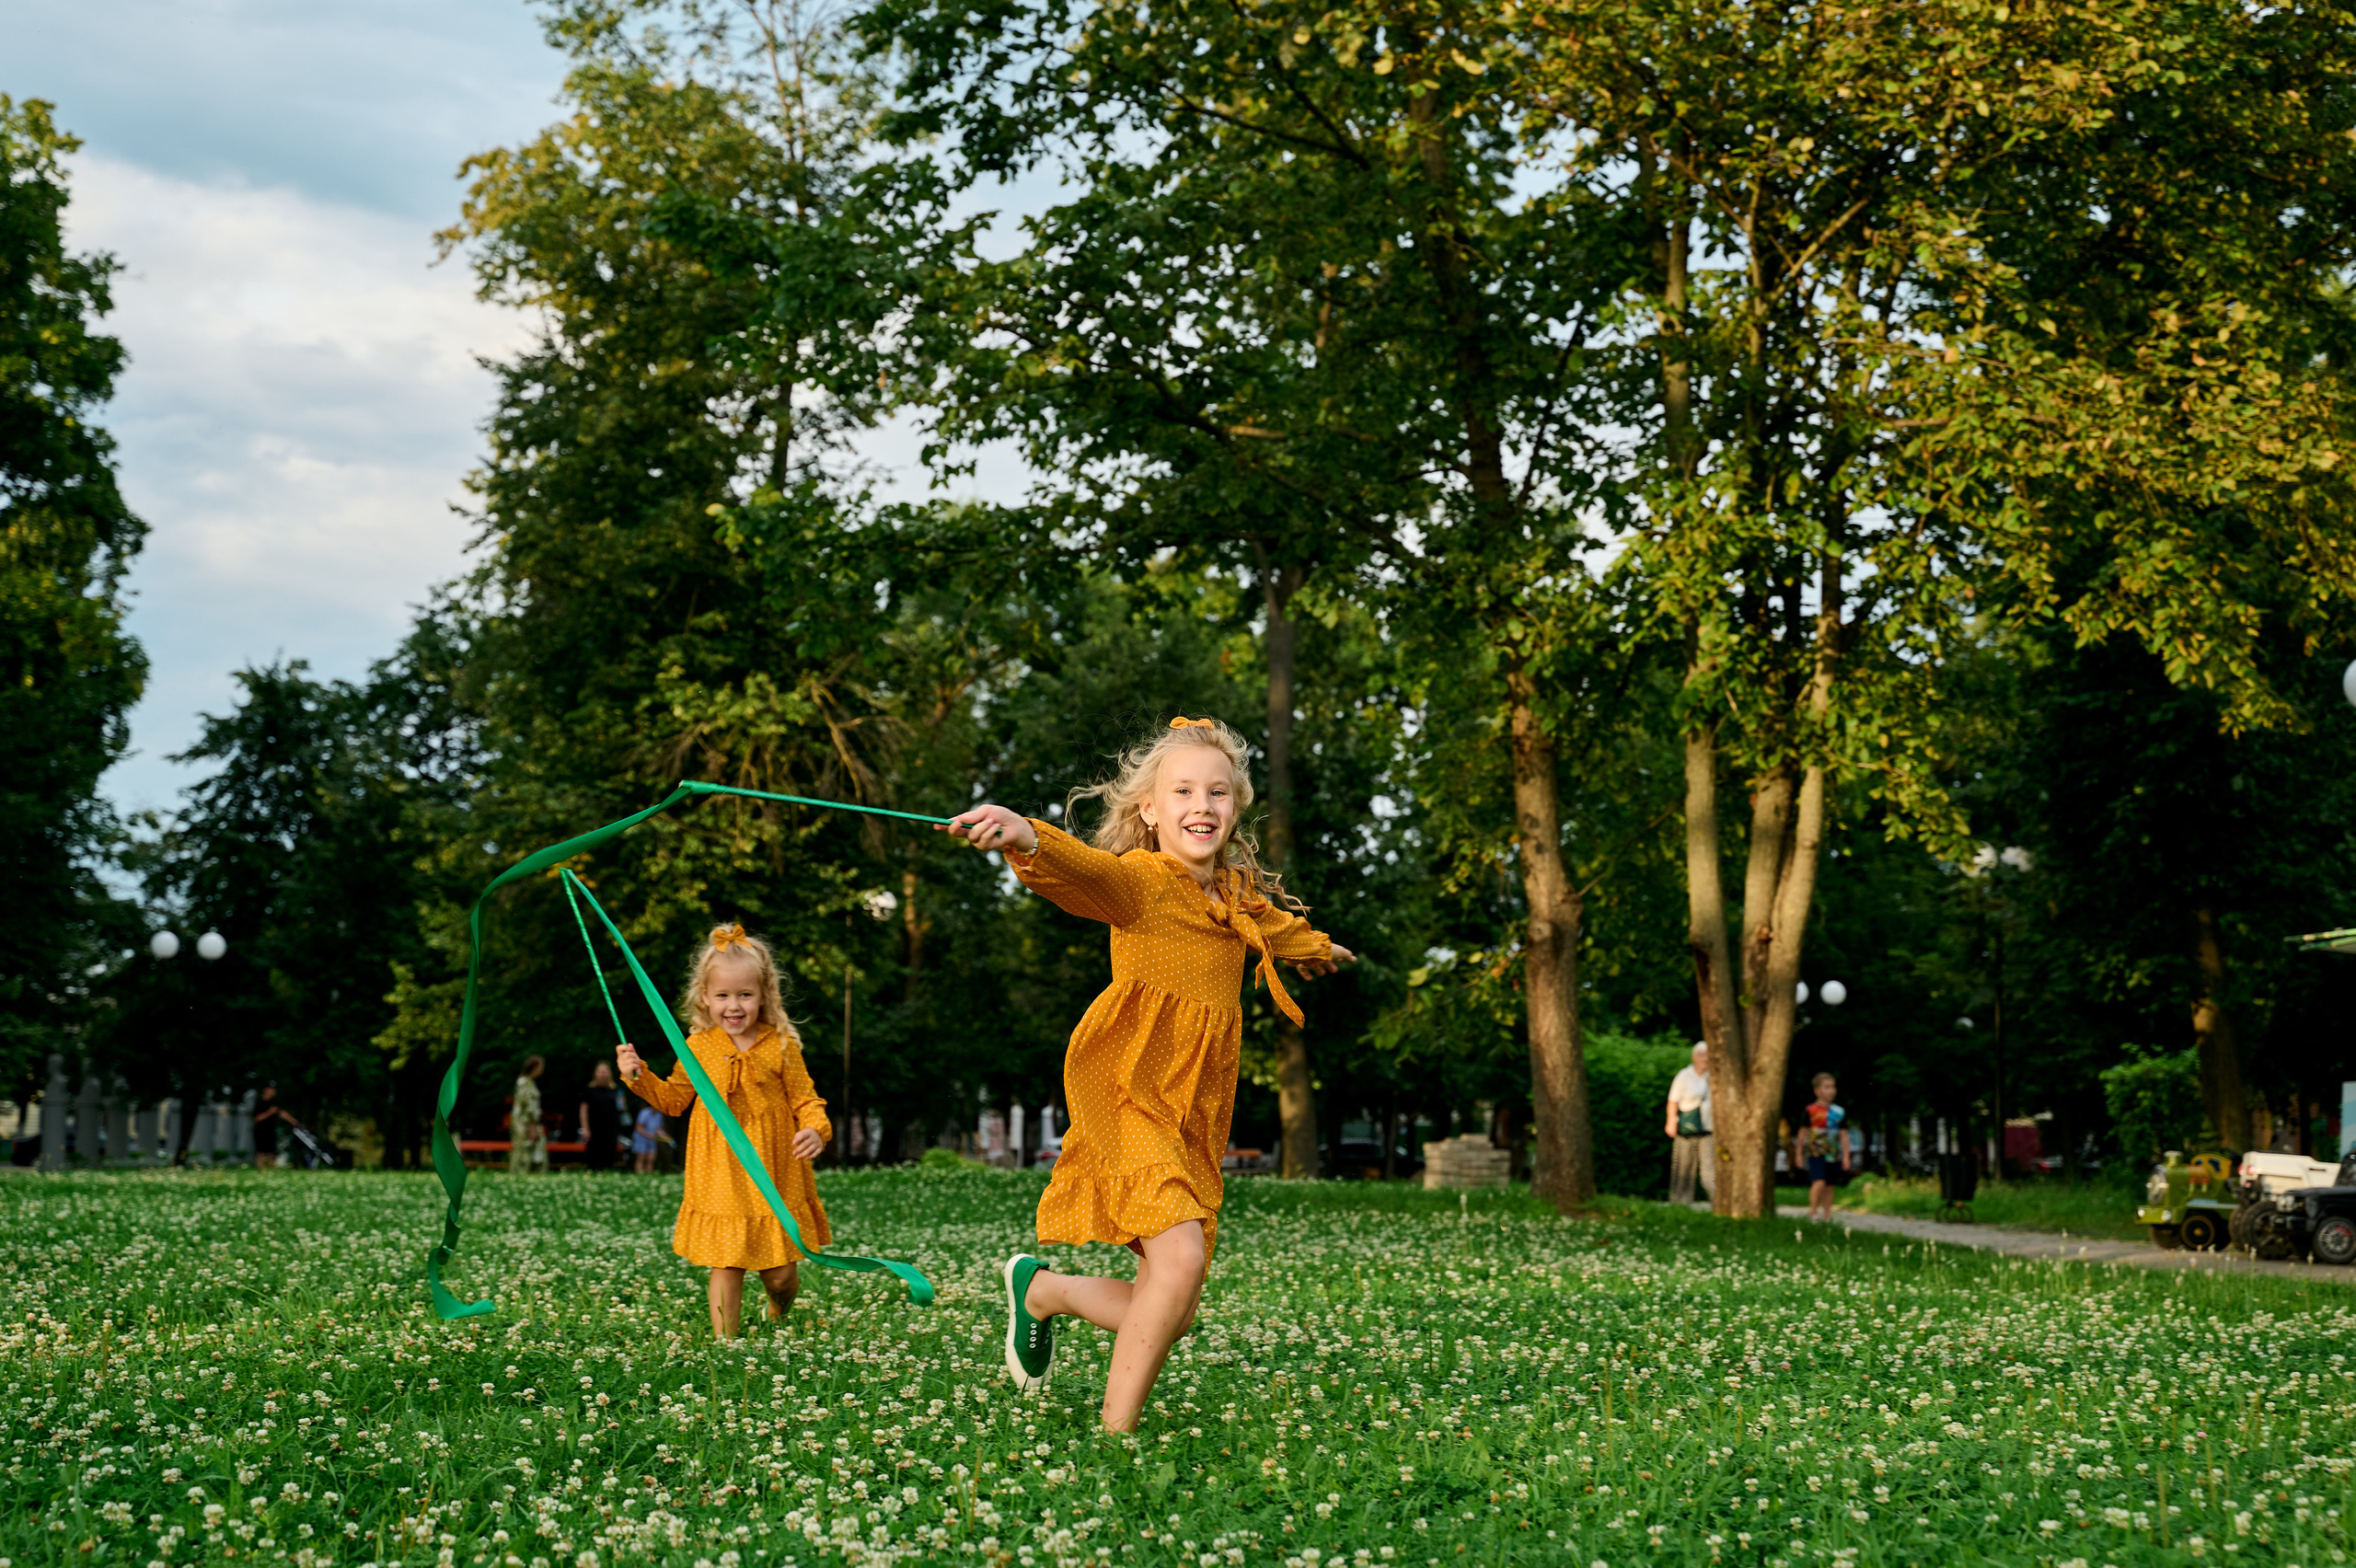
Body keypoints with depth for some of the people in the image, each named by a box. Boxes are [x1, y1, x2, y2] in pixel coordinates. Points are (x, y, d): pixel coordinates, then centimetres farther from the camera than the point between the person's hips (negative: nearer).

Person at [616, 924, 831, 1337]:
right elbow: (674, 1100, 14)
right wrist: (638, 1076, 1)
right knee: (726, 1267, -1)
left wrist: (815, 1130, -21)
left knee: (779, 1274, 7)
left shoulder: (781, 1046, -4)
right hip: (720, 1179, 1)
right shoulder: (699, 1047, 2)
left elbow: (806, 1100, -1)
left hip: (772, 1177, -1)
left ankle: (780, 1320, 39)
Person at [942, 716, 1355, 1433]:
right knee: (1180, 1256, -27)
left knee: (1169, 1316, 1)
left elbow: (1277, 928, 37)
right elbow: (1089, 873, -33)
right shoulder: (1142, 882, -10)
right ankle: (1116, 1435, -11)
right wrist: (1026, 837, -55)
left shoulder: (1238, 897, 13)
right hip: (1125, 1094, -7)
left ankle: (1040, 1288, 29)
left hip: (1196, 1120, 7)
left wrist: (1318, 947, 59)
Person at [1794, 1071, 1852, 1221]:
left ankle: (1827, 1216, 16)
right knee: (1819, 1182, -20)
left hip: (1832, 1154, 4)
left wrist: (1846, 1156, 9)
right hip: (1815, 1152, -4)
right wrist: (1799, 1154, 6)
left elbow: (1844, 1135, 13)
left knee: (1828, 1186, 9)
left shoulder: (1839, 1112, 9)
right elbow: (1803, 1133, 4)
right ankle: (1813, 1212, -11)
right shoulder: (1811, 1111, -2)